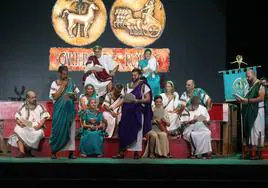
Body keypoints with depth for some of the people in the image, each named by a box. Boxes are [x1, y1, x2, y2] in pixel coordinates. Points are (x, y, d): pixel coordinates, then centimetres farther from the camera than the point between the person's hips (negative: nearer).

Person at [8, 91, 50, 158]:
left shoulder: (39, 107, 13)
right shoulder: (23, 107, 17)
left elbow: (44, 116, 3)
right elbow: (17, 117, 12)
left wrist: (39, 125, -14)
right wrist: (19, 123, -10)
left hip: (36, 128, -1)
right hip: (24, 128, 1)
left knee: (38, 134, -35)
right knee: (18, 132, -32)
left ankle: (28, 151, -18)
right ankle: (22, 152, -38)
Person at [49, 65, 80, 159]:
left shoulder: (71, 83, 9)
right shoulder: (54, 84, 2)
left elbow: (76, 96, 11)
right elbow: (55, 97, -10)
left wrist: (73, 96, -12)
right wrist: (62, 86, -9)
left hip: (69, 110, 2)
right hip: (59, 110, -2)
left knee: (70, 129, -2)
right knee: (57, 129, -2)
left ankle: (71, 152, 0)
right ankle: (53, 152, 7)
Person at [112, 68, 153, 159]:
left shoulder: (143, 86, 0)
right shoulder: (127, 86, 13)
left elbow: (148, 99, -6)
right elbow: (124, 99, 12)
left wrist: (137, 101, -20)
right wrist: (114, 107, -1)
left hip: (137, 112, -4)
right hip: (127, 112, 4)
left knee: (136, 131, -2)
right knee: (124, 131, 0)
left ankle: (136, 152, 5)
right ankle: (121, 152, 4)